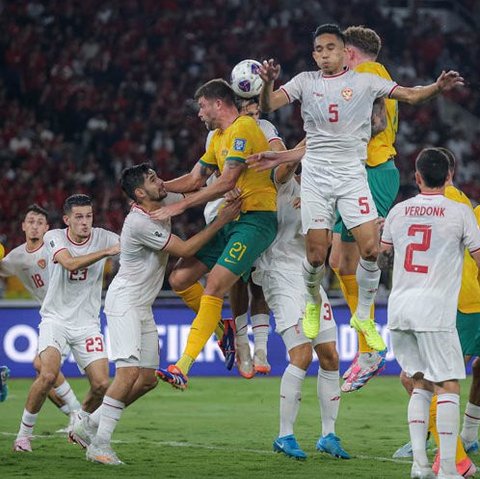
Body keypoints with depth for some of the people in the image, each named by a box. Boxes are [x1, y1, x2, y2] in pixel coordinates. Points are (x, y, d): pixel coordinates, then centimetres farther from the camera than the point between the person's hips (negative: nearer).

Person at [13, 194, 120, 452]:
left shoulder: (102, 237, -1)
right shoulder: (54, 237, -8)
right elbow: (70, 263, -27)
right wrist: (107, 252, -31)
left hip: (87, 323, 3)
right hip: (55, 319, -3)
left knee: (101, 385, -8)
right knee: (48, 375, -24)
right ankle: (24, 433, -6)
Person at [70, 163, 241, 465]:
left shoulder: (165, 201, 4)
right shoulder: (139, 223, -22)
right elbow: (185, 249, -19)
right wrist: (221, 221, -16)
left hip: (143, 307, 9)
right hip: (124, 302, -9)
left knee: (148, 379, 7)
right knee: (129, 371, -21)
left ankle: (90, 427, 16)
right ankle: (100, 444, -18)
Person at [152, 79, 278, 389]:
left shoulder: (243, 128, -12)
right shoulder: (218, 137, 20)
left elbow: (227, 183, -19)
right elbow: (195, 179, 23)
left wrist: (181, 206, -17)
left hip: (257, 218, -10)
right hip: (231, 220, 10)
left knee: (214, 288, -20)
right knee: (180, 279, 2)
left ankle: (183, 368, -24)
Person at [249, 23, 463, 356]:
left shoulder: (365, 81, 4)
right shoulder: (305, 82, 6)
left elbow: (410, 95, 3)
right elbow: (268, 106, -1)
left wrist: (438, 87, -16)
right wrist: (268, 83, -23)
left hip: (352, 173, 0)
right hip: (316, 174, 0)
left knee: (371, 248, -12)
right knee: (316, 256, -4)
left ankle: (364, 316, 8)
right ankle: (313, 303, 28)